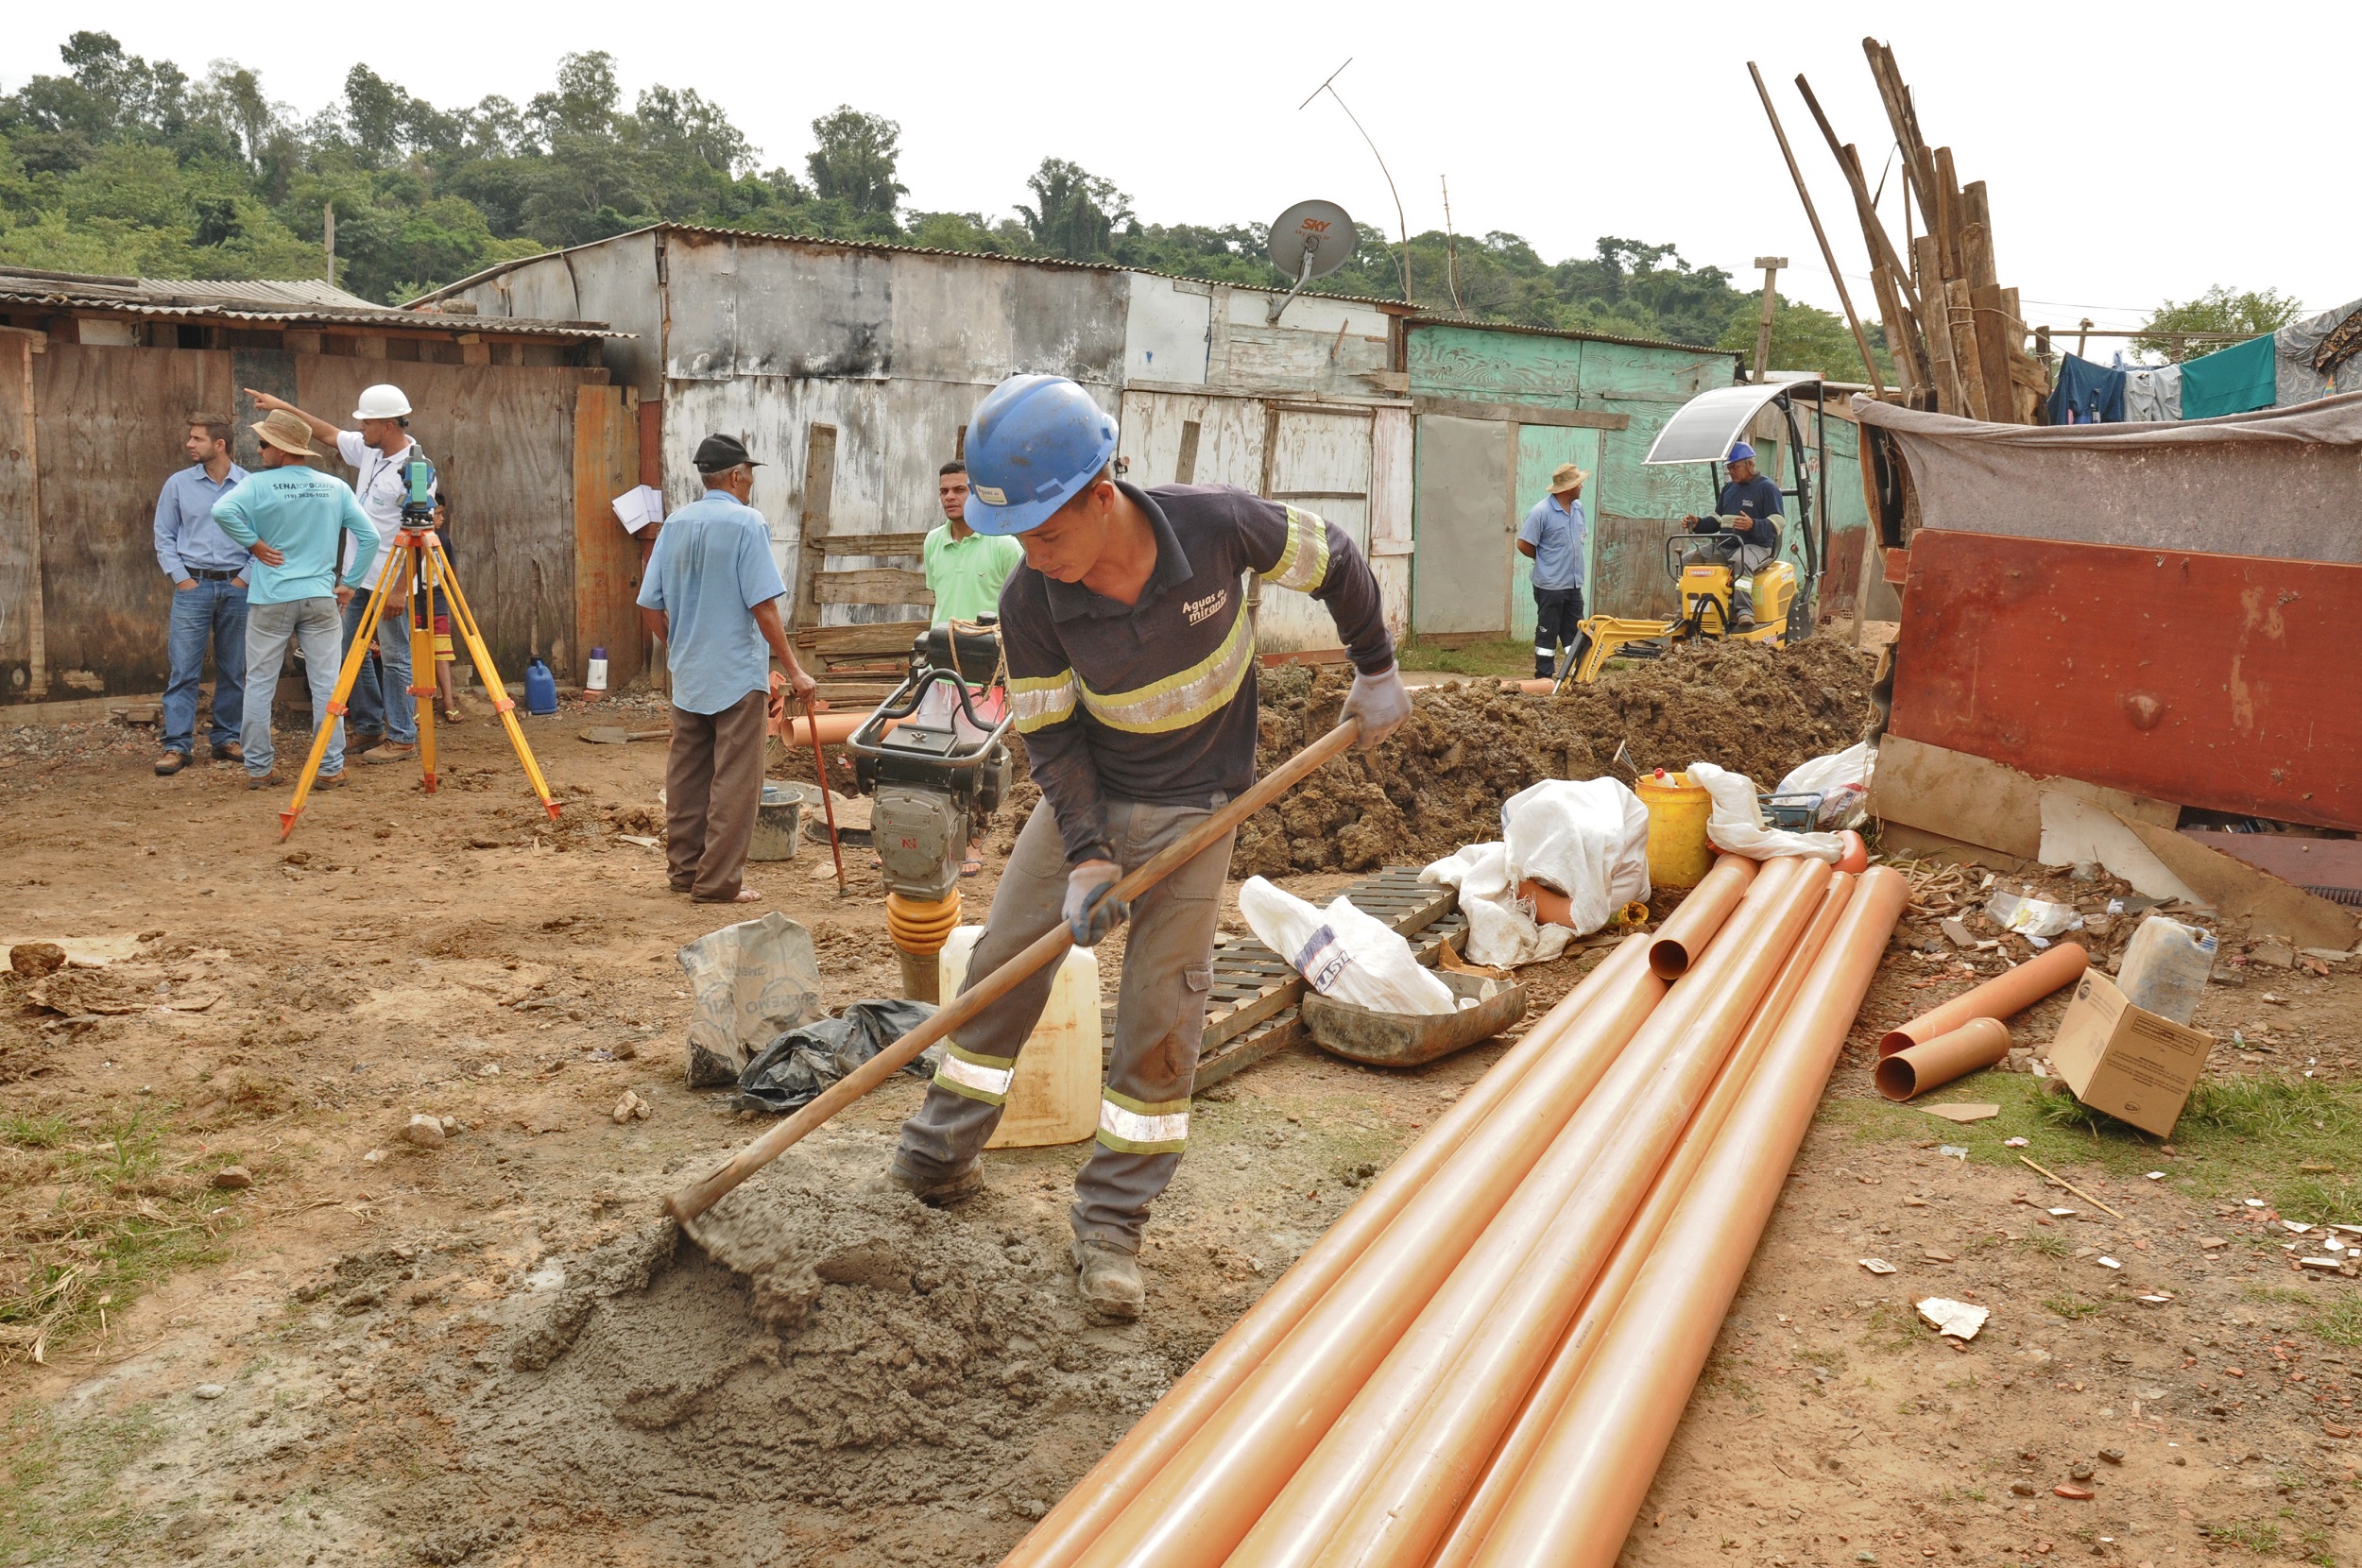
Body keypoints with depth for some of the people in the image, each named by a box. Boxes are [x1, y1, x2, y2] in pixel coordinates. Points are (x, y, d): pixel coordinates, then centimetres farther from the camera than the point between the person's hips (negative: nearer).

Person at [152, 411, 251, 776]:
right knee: (183, 670, -4)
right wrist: (181, 578, -2)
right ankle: (177, 745, -2)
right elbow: (164, 537, 7)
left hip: (236, 586, 0)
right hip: (192, 585, 0)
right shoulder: (178, 484, 4)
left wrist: (246, 576, -4)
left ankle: (227, 739, 17)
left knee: (233, 671, 8)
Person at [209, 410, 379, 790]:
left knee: (260, 685, 8)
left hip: (270, 601, -2)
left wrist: (253, 543, -9)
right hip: (320, 599, 2)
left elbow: (222, 510, -23)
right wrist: (350, 583, 6)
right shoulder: (336, 488, 3)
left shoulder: (259, 485, -6)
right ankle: (330, 769, 5)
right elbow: (369, 537, 1)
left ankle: (258, 769, 11)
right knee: (326, 685, 4)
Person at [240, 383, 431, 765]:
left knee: (395, 657, -3)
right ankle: (370, 727, 24)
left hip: (392, 583, -9)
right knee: (352, 651, 14)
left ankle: (403, 738, 5)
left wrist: (401, 589, -23)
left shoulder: (415, 469, -19)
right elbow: (329, 434, 26)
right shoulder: (367, 449, 7)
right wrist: (284, 407, 22)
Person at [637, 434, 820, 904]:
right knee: (733, 782, 0)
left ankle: (683, 869, 23)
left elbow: (652, 607, 8)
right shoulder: (747, 523, -11)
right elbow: (763, 608, -17)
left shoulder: (676, 523, 7)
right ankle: (718, 882, 1)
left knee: (686, 777, 14)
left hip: (687, 675, 7)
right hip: (738, 675, -6)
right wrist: (794, 671, -13)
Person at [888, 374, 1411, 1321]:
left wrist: (1376, 672, 3)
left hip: (1194, 808, -2)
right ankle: (936, 1163, 23)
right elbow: (1050, 737, -11)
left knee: (1159, 1014, -3)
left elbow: (1333, 563, -7)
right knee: (1001, 967, 4)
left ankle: (1112, 1225, 10)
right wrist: (1084, 855, -21)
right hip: (1085, 799, 2)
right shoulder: (1031, 605, -20)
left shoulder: (1216, 524, -25)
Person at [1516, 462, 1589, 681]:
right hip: (1550, 586, -7)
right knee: (1547, 633, 2)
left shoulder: (1578, 507, 7)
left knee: (1576, 633, 10)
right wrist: (1545, 561, 0)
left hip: (1574, 584, 7)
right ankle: (1543, 677, 9)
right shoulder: (1541, 512, -16)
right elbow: (1523, 544, -14)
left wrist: (1571, 560, 11)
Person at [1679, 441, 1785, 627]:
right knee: (1687, 559, -8)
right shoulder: (1729, 489, 20)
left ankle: (1744, 611, -49)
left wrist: (1753, 525, -32)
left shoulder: (1767, 488, -3)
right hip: (1724, 545, 8)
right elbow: (1717, 520, 25)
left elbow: (1776, 524, -12)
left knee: (1741, 561, -41)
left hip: (1756, 545, -8)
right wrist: (1697, 523, 4)